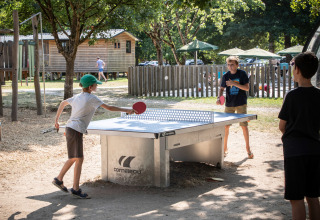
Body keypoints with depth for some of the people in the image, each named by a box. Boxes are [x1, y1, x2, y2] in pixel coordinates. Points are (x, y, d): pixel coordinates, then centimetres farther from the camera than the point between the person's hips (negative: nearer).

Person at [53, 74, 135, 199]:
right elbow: (109, 108, -12)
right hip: (76, 131, -9)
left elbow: (63, 103, 25)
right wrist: (126, 110, -7)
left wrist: (57, 120, 31)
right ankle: (76, 189, -1)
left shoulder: (77, 97, 14)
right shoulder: (92, 98, -9)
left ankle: (59, 179, 26)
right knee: (79, 159, -4)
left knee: (73, 158, 19)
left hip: (69, 128, 9)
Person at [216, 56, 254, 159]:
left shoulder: (242, 74, -4)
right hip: (229, 104, 2)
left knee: (244, 126, -3)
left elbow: (247, 88, -9)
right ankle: (225, 148, 16)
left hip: (241, 104, -2)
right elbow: (222, 89, 10)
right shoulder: (226, 76, 3)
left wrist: (234, 83, -19)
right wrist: (219, 98, -9)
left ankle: (248, 148, 10)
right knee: (226, 126, 2)